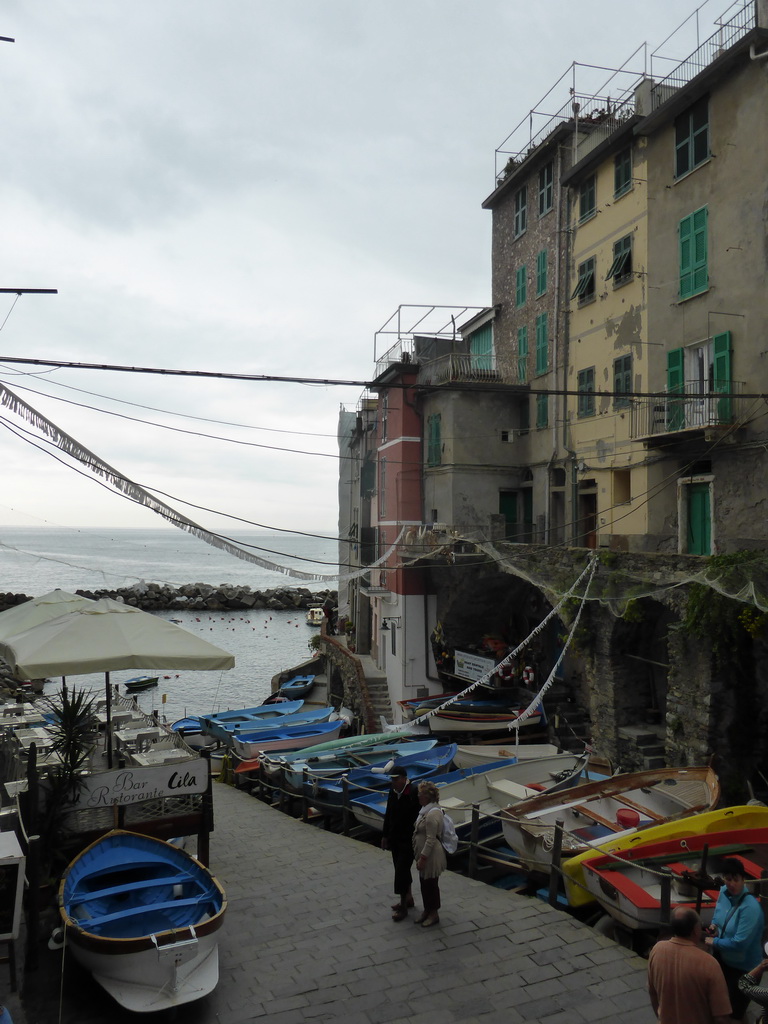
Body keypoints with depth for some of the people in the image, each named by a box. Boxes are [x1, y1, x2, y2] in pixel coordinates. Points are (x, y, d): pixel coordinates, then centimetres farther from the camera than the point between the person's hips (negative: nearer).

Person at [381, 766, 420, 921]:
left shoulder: (414, 793, -22)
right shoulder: (393, 791, 0)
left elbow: (419, 818, -19)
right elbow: (388, 814, 11)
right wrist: (385, 836, 15)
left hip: (408, 840, -7)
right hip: (395, 838, 7)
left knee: (401, 871, -4)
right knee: (402, 869, 18)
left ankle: (403, 906, 9)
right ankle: (408, 898, 35)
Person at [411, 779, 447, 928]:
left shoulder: (432, 814, -26)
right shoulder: (426, 810, 5)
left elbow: (431, 840, -26)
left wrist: (423, 858, -22)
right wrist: (420, 857, 21)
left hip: (431, 856, -9)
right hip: (424, 854, 9)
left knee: (431, 884, 6)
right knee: (424, 883, 19)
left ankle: (434, 914, 22)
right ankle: (427, 911, 33)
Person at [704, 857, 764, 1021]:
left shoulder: (750, 907, -33)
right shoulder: (724, 892, -9)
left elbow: (740, 943, -30)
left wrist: (714, 942, -18)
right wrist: (714, 925, -10)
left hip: (742, 966, -7)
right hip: (721, 956, 7)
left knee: (735, 1010, 12)